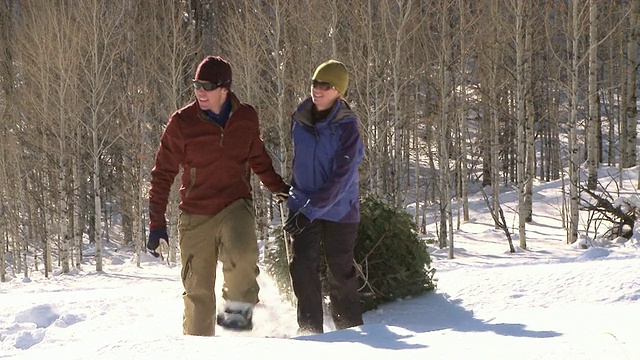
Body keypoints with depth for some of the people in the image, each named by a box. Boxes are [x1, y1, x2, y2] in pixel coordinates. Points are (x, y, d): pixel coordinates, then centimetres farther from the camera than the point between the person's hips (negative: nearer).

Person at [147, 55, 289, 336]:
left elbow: (258, 158, 21)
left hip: (235, 205, 0)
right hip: (196, 214, 0)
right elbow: (163, 174, 0)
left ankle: (239, 309, -8)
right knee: (198, 291, 1)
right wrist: (157, 222, -2)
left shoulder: (246, 118, 0)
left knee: (241, 254, -31)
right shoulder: (182, 123, -6)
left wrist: (280, 188, 26)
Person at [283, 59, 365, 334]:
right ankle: (310, 330, -5)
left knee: (341, 273, 4)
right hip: (303, 206, 4)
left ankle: (350, 330, 18)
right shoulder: (300, 119, 0)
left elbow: (340, 180, -22)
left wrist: (310, 211, -28)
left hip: (339, 210, -4)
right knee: (302, 268, -10)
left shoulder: (347, 128, -16)